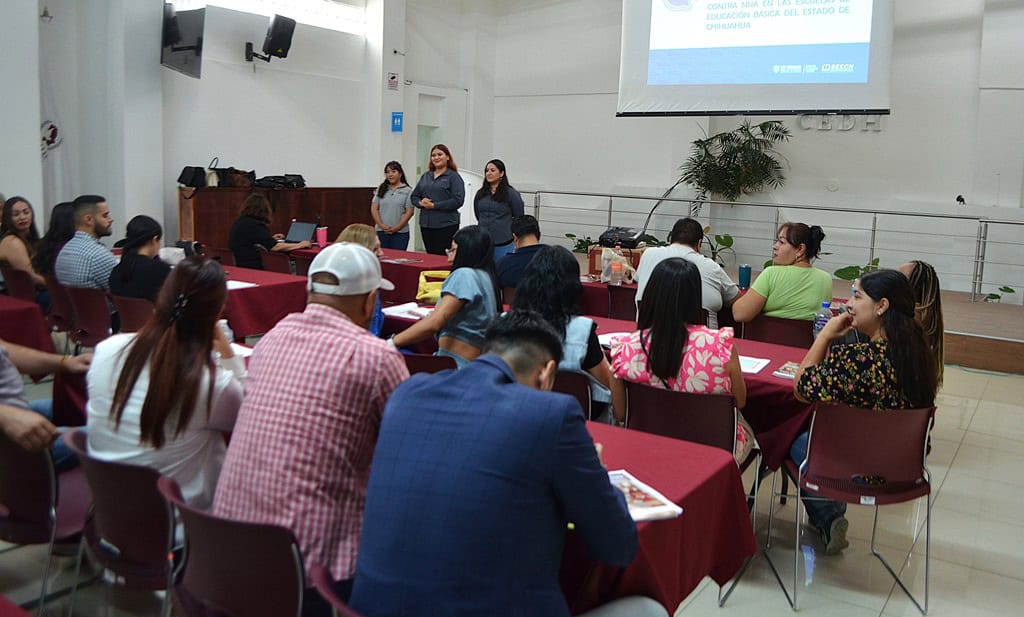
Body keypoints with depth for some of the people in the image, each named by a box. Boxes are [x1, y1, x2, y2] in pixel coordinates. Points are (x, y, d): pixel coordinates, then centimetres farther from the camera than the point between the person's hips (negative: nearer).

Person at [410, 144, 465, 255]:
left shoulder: (454, 177, -3)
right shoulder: (425, 176, 15)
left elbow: (457, 200, -14)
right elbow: (414, 196, 16)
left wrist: (434, 205, -15)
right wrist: (421, 203, -7)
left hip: (446, 225, -6)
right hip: (426, 224, 6)